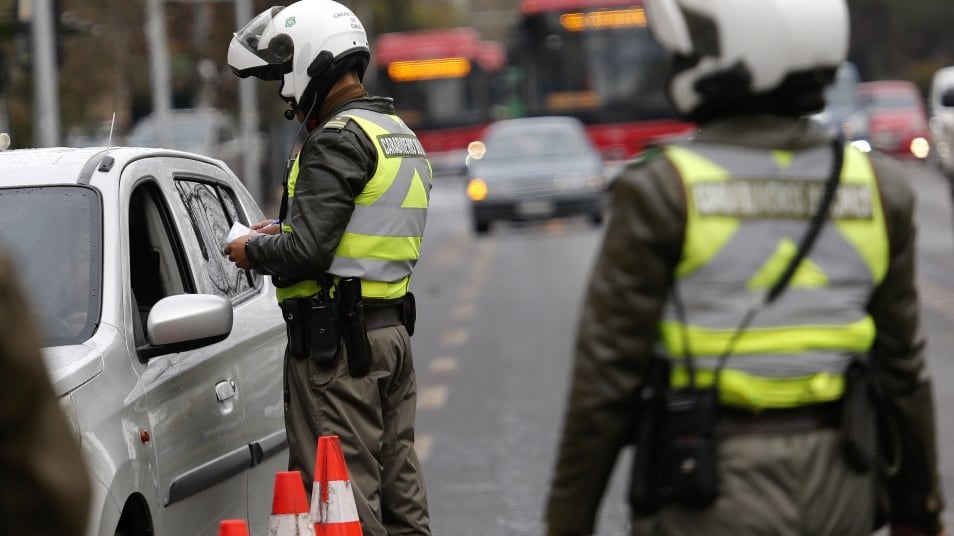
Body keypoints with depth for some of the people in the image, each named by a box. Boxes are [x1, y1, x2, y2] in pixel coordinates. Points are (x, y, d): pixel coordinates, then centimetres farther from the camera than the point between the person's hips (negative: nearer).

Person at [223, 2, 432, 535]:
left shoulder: (339, 140, -15)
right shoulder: (400, 134, 16)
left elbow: (307, 250, -22)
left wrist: (251, 250, -3)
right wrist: (283, 228, 15)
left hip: (335, 338, -10)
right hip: (393, 328, 10)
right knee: (398, 484, 13)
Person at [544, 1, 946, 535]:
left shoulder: (663, 192, -10)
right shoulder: (875, 188, 2)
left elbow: (608, 371, -9)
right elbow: (902, 368, 7)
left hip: (711, 492, -5)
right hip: (840, 490, 5)